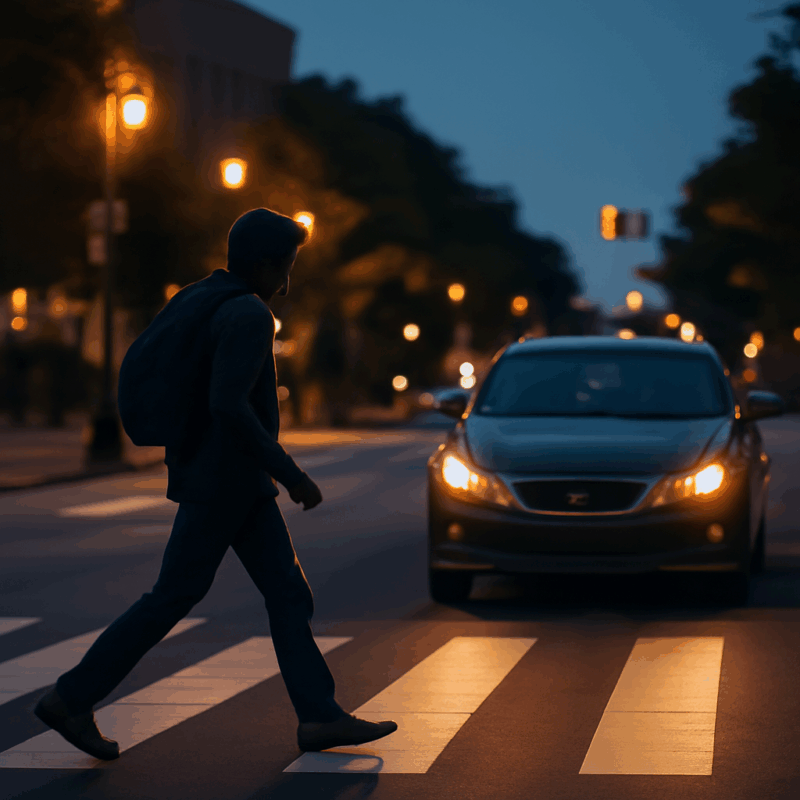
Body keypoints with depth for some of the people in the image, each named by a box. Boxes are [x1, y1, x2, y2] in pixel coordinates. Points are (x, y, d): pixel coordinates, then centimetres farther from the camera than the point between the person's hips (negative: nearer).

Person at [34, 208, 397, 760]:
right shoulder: (249, 316, -18)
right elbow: (229, 405, -29)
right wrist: (292, 475, -25)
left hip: (241, 485, 10)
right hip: (222, 482, -10)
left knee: (288, 591, 6)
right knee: (174, 597, -3)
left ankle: (320, 716, 4)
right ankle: (73, 699, 5)